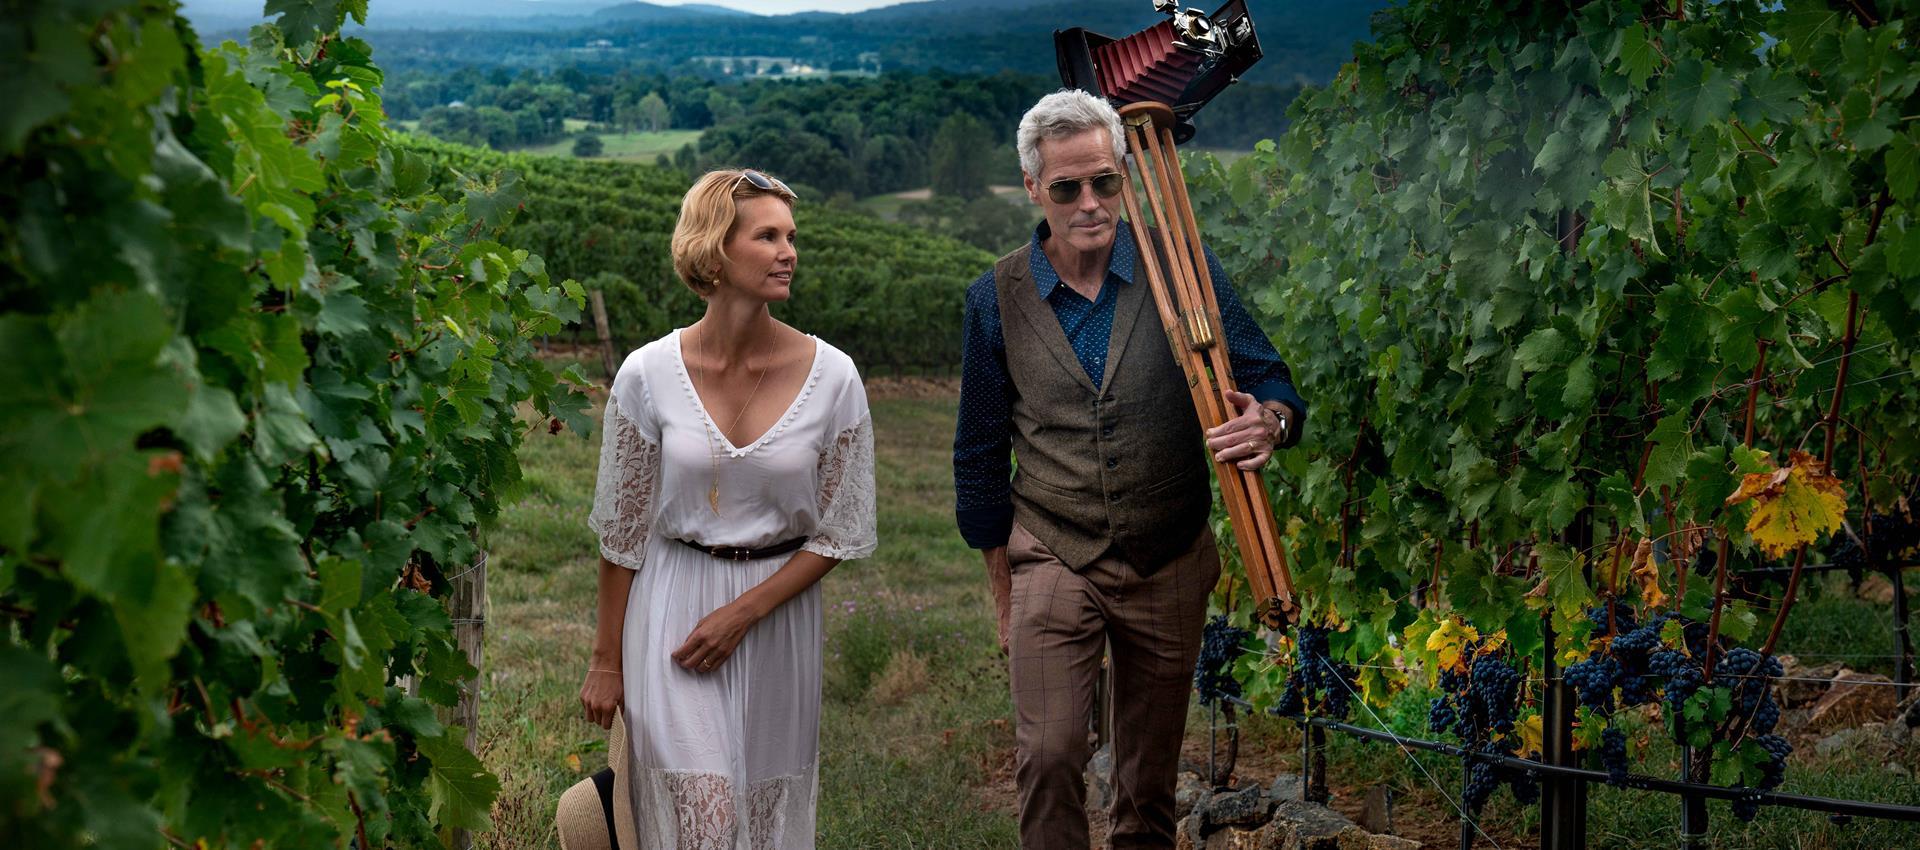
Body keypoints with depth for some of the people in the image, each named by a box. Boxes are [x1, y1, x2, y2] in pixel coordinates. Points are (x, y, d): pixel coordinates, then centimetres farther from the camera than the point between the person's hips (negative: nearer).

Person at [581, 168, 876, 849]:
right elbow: (622, 531, 0)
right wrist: (606, 660, 3)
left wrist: (743, 613, -10)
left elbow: (841, 532, -2)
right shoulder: (648, 374, -9)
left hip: (778, 613, 1)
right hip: (672, 607, -1)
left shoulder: (831, 377, -8)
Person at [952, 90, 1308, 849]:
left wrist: (1267, 422, -29)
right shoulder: (997, 299, -2)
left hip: (1169, 565, 1)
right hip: (1053, 560, 0)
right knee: (1048, 757, -12)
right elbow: (980, 457, 5)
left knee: (1150, 779, 12)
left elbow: (1270, 382, -3)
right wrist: (1002, 595, 7)